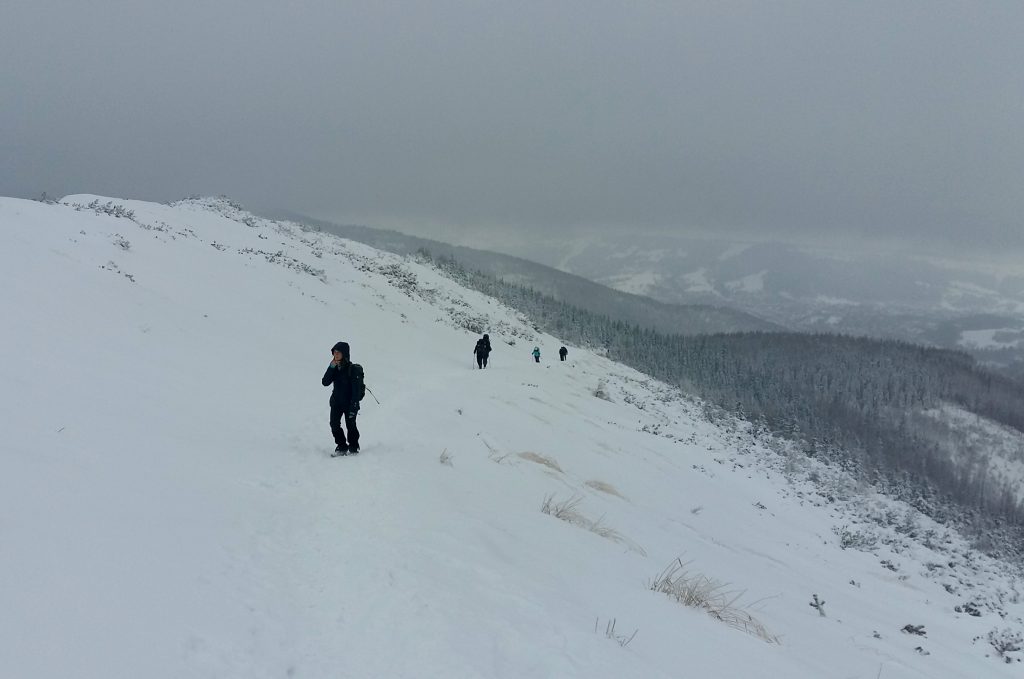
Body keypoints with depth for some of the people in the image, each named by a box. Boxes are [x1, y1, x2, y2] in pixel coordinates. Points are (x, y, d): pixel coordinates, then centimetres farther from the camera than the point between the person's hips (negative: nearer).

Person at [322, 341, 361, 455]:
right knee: (334, 424, -3)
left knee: (350, 425, 3)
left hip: (349, 402, -5)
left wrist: (353, 407, -19)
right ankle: (342, 447, 11)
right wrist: (331, 367, -16)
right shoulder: (334, 368, 3)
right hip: (336, 401, 5)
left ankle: (354, 448, 21)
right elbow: (325, 382, -7)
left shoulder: (352, 369, -14)